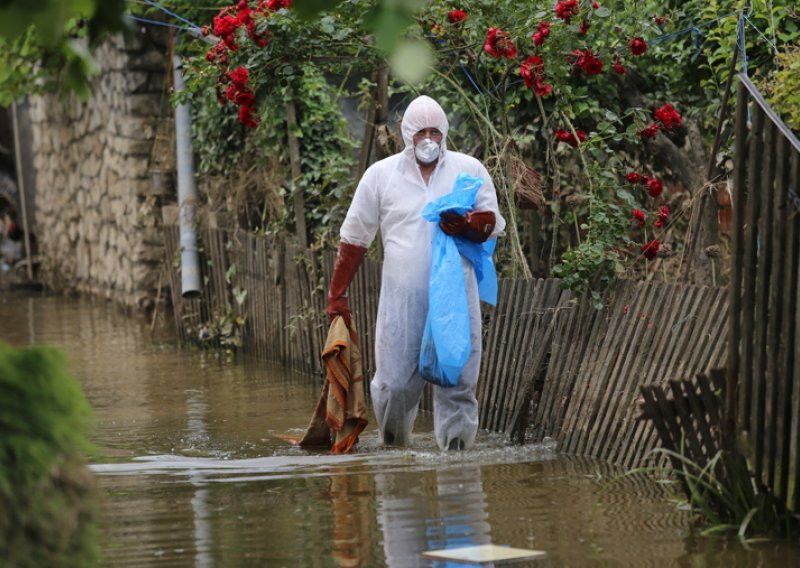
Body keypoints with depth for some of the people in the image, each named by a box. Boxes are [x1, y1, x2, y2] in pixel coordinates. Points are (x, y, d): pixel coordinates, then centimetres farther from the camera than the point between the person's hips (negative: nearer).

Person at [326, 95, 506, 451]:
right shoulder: (380, 174, 8)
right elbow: (354, 238, 12)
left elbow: (493, 223, 8)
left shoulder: (470, 170, 8)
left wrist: (466, 226, -16)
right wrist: (337, 295, 11)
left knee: (458, 378, -2)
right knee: (394, 382, -3)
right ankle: (393, 448, 19)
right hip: (402, 298, -1)